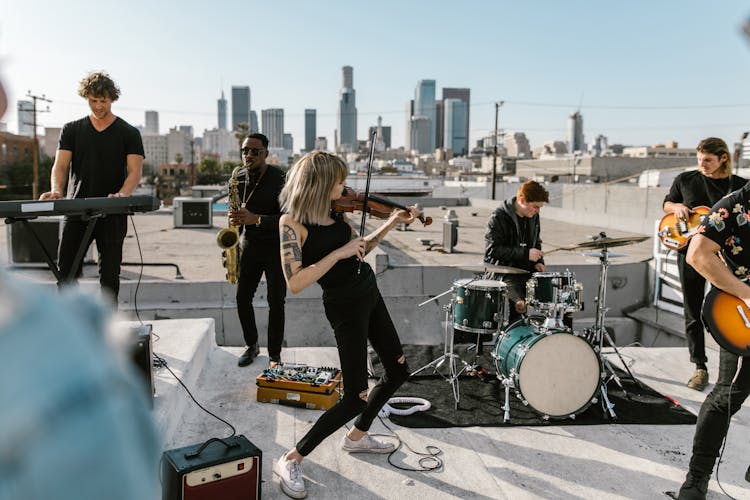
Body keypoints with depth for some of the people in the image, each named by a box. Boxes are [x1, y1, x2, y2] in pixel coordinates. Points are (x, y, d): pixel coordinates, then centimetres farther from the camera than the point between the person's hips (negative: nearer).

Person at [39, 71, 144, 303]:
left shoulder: (129, 133, 5)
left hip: (113, 214, -2)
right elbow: (60, 165, 4)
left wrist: (122, 194, -25)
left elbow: (135, 172, -4)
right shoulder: (71, 130, 12)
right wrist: (56, 190, -18)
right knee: (66, 271, -2)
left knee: (109, 273, 4)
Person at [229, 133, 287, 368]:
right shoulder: (240, 179, 5)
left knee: (276, 302, -1)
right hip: (249, 245, 5)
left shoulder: (279, 179, -13)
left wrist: (255, 219, -31)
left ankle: (275, 355, 12)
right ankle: (252, 345, 26)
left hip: (276, 247, -5)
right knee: (242, 298, 5)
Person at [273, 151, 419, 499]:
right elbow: (295, 282, -25)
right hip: (346, 307, -8)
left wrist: (392, 223, 10)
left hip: (369, 294, 8)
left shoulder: (333, 212, 4)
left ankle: (356, 437, 38)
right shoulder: (292, 221, -17)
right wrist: (339, 253, -26)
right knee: (357, 397, -6)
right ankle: (291, 460, 11)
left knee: (398, 371, 18)